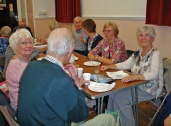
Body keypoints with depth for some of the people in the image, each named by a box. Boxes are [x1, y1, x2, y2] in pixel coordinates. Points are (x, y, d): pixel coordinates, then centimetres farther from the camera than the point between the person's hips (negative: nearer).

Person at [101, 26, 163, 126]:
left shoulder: (155, 54, -14)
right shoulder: (138, 53, 8)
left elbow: (153, 74, -28)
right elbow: (126, 64, 11)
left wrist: (134, 77, -44)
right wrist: (109, 66, -3)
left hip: (150, 89, -6)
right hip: (137, 85, 7)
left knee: (120, 96, -21)